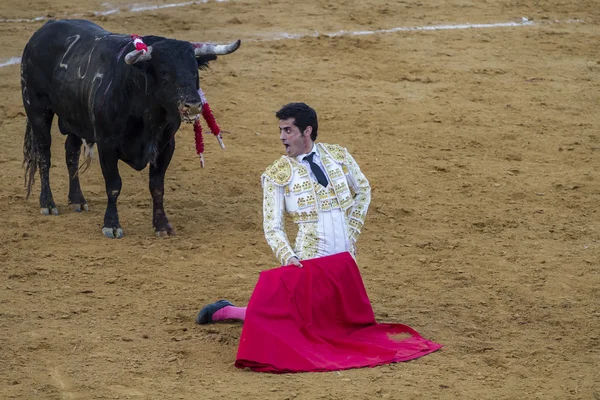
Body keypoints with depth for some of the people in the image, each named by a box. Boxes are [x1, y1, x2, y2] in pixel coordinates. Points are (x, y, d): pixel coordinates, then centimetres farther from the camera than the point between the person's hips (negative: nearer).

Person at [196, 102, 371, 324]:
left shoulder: (338, 155, 4)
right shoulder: (276, 174, -5)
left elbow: (363, 190, 19)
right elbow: (273, 228, -6)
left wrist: (353, 232, 10)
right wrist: (288, 258, -22)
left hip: (345, 257, 4)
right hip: (309, 263, -4)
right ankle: (224, 311, 18)